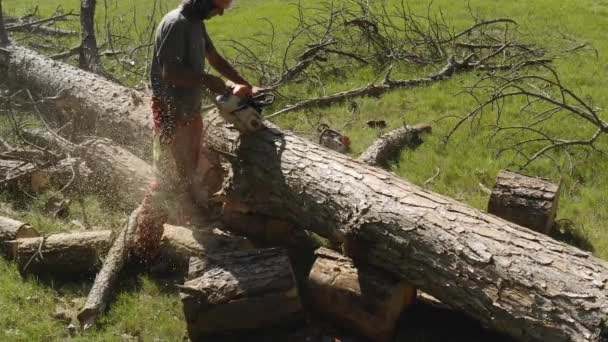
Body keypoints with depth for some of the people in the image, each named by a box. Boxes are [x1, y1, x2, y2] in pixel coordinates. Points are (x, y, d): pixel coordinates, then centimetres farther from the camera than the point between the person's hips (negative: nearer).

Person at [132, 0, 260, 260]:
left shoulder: (196, 23, 9)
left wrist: (246, 86, 13)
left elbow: (216, 60, 19)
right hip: (171, 114, -9)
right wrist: (208, 81, -19)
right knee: (168, 179, -4)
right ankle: (144, 248, 6)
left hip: (190, 111, 9)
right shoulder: (175, 24, -20)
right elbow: (170, 72, -27)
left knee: (187, 174, 17)